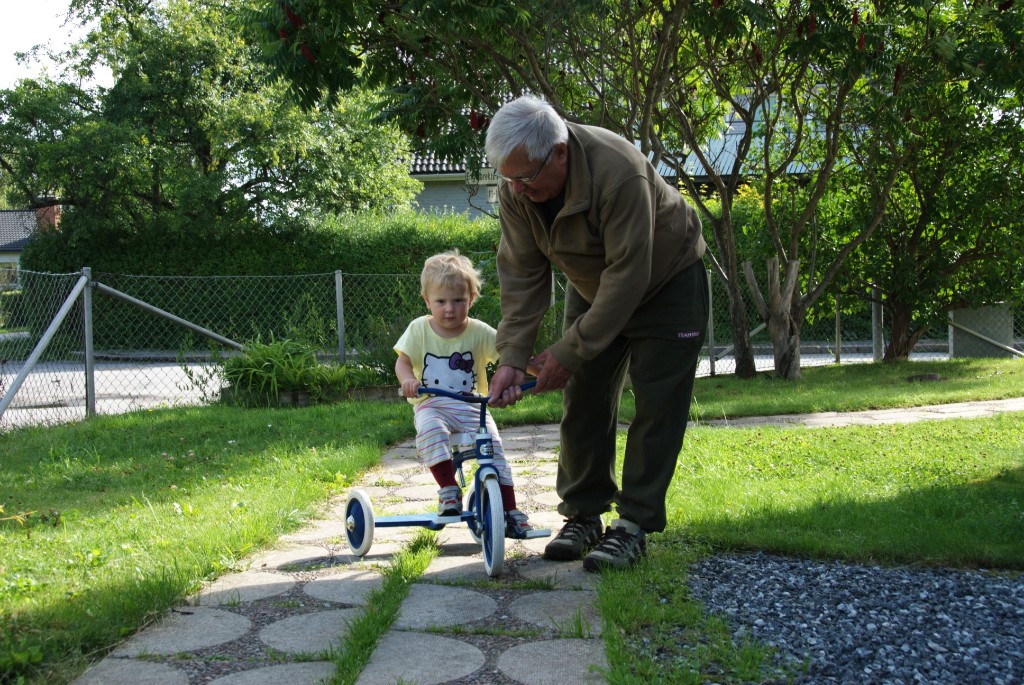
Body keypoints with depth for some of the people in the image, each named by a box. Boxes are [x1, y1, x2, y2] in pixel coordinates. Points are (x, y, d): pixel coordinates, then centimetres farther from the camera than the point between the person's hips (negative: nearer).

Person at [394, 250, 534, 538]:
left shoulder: (479, 332, 1)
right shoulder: (419, 329, 2)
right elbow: (403, 360, 2)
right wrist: (408, 380, -22)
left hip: (471, 406, 1)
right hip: (431, 404, -1)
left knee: (493, 445, -17)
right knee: (430, 430, -35)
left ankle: (511, 510, -8)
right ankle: (448, 488, -23)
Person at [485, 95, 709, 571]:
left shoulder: (619, 172, -39)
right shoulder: (515, 188, -20)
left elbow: (627, 277, -35)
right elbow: (521, 276, -15)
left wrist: (569, 352, -32)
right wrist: (512, 358, -23)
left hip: (666, 279, -5)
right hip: (593, 286, 6)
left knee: (656, 406, -8)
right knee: (583, 400, 2)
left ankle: (635, 524, -1)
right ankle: (583, 514, 13)